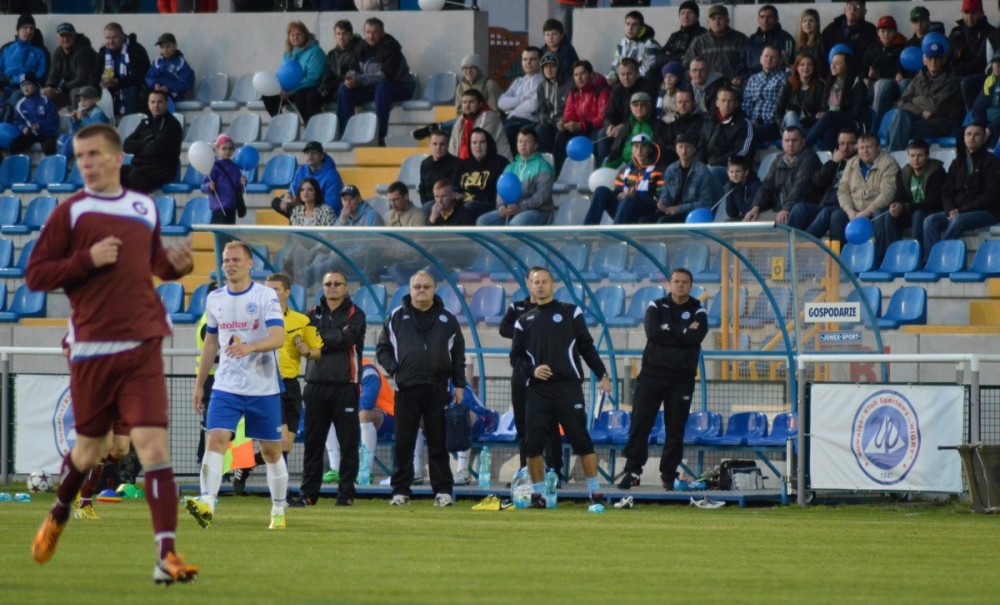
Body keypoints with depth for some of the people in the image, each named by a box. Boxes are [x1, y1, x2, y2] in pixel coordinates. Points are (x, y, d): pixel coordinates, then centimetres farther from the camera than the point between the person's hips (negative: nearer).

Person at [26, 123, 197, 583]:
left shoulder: (145, 208, 10)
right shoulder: (70, 213, -1)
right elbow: (35, 276, -4)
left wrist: (176, 264, 5)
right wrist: (87, 260, -16)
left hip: (142, 347, 2)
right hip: (92, 350, -2)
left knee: (153, 445, -12)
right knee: (89, 449, 12)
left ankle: (166, 555, -16)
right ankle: (58, 515, 44)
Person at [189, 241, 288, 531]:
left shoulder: (266, 296, -7)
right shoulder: (215, 299, 8)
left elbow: (278, 338, -18)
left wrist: (249, 347, -36)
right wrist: (199, 384, 18)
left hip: (264, 388, -3)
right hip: (226, 386, 3)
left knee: (271, 451, 6)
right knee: (215, 441, -17)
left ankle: (278, 511, 20)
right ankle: (207, 505, -27)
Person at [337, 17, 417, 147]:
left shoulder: (390, 47, -18)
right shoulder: (360, 47, 2)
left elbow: (387, 75, -27)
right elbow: (354, 70, 6)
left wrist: (359, 80, -33)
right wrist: (350, 78, -21)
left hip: (400, 88, -6)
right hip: (371, 88, 6)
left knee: (382, 87, -38)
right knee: (345, 88, -11)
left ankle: (380, 137, -40)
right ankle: (344, 134, -14)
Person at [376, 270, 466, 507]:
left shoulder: (447, 319, 10)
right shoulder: (397, 317, 7)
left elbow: (458, 354, 13)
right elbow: (382, 349, 12)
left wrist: (459, 385, 7)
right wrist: (393, 370, -4)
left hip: (437, 389, 0)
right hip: (406, 389, 0)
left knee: (438, 443, 3)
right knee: (403, 443, 0)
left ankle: (443, 490, 6)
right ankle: (400, 491, 5)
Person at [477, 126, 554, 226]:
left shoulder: (542, 166, -1)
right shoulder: (511, 167, 21)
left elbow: (543, 194, -13)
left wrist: (521, 207, -24)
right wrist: (501, 207, -10)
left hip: (537, 211, -7)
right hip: (510, 212, 7)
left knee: (517, 223, -38)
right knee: (483, 221, -13)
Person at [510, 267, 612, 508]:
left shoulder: (570, 312, 9)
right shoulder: (524, 321, 14)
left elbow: (587, 347, 8)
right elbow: (515, 357, 14)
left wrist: (602, 374, 0)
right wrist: (531, 370, -6)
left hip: (569, 386, -2)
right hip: (538, 389, 2)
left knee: (581, 440, -5)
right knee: (533, 443, -4)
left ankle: (596, 493, 0)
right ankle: (537, 494, 7)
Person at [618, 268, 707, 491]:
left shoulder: (698, 312, 7)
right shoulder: (656, 307, 7)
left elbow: (695, 338, -13)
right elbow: (653, 333, -12)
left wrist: (668, 330, -10)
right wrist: (683, 333, -10)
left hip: (681, 379, 0)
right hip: (652, 373, 0)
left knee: (676, 429, 1)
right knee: (639, 425, -4)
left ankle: (669, 475, 8)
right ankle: (632, 471, 0)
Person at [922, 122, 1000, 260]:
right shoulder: (957, 164, 17)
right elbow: (947, 193, 14)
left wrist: (962, 211, -16)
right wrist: (951, 210, -10)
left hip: (987, 212, -5)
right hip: (957, 212, 5)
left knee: (958, 221, -35)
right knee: (930, 221, -21)